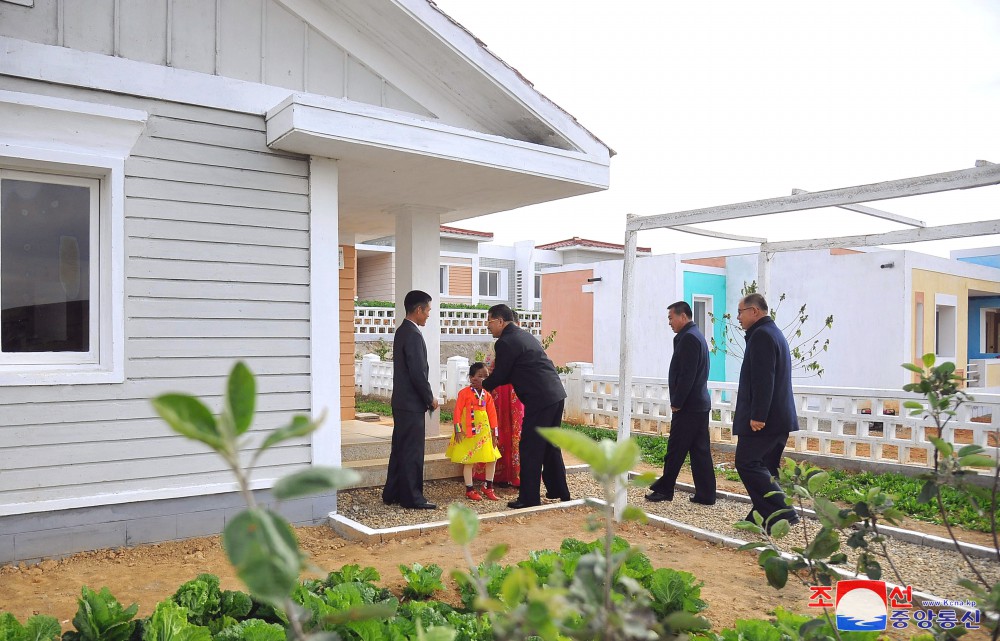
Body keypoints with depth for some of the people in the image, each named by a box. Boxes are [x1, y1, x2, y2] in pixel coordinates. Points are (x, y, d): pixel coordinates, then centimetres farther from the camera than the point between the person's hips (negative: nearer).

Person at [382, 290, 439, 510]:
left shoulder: (402, 331, 13)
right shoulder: (413, 335, -18)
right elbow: (418, 373, -21)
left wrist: (427, 397, 17)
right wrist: (430, 399, -9)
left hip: (401, 401, 10)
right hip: (411, 403, -10)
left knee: (399, 449, 15)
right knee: (412, 451, -2)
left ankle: (392, 493, 22)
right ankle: (412, 497, 5)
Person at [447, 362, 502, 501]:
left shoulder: (487, 395, 5)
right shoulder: (464, 393, -10)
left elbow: (492, 414, 7)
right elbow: (457, 411, -10)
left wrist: (494, 432, 6)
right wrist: (458, 430, -13)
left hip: (484, 432, 5)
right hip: (468, 433, -5)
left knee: (492, 458, 5)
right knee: (468, 461, 3)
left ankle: (488, 487, 20)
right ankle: (469, 490, 15)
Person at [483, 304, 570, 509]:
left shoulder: (505, 342, -11)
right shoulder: (524, 335, 19)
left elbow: (499, 377, -5)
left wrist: (482, 385, 13)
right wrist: (494, 374, 22)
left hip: (539, 399, -10)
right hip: (556, 394, 10)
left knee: (530, 449, 0)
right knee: (550, 446, 19)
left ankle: (529, 498, 6)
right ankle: (558, 491, 29)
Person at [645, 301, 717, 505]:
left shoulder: (688, 338, -15)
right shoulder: (696, 335, 17)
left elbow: (686, 376, -20)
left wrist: (676, 403, -14)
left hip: (688, 406, -10)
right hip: (700, 404, 10)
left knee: (675, 450, 1)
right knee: (700, 451, 10)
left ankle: (664, 489, 10)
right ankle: (705, 494, 13)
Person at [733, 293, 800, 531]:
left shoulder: (761, 335, -14)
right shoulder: (774, 333, 19)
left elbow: (763, 380, -22)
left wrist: (757, 415, -23)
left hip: (763, 419, -10)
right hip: (780, 417, 10)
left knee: (747, 464, -8)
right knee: (765, 468, 13)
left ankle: (782, 512, -10)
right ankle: (764, 517, 17)